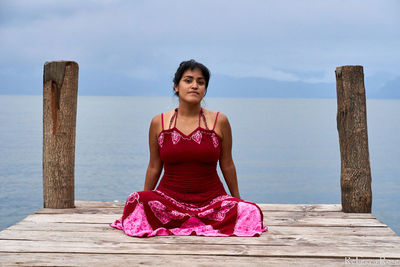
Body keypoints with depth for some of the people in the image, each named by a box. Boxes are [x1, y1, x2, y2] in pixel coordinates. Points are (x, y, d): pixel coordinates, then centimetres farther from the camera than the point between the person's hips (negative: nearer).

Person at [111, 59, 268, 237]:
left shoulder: (219, 121, 1)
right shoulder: (159, 123, 4)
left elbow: (227, 165, 9)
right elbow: (154, 167, 12)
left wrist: (237, 199, 14)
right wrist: (144, 202, 15)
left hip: (211, 199, 1)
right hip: (168, 198, -1)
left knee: (250, 212, -27)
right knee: (136, 202, -30)